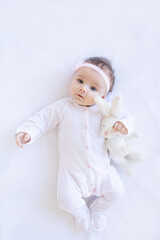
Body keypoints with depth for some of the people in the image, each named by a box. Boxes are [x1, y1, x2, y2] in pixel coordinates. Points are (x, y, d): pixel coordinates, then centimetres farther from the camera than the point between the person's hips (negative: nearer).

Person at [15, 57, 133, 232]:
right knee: (67, 201, -14)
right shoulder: (62, 107, -3)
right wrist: (27, 132, -15)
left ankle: (98, 210, 29)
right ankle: (82, 213, 24)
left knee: (116, 192, -3)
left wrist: (123, 124, -17)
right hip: (72, 171, -1)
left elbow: (123, 116, 7)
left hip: (101, 170, 2)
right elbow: (42, 120, 0)